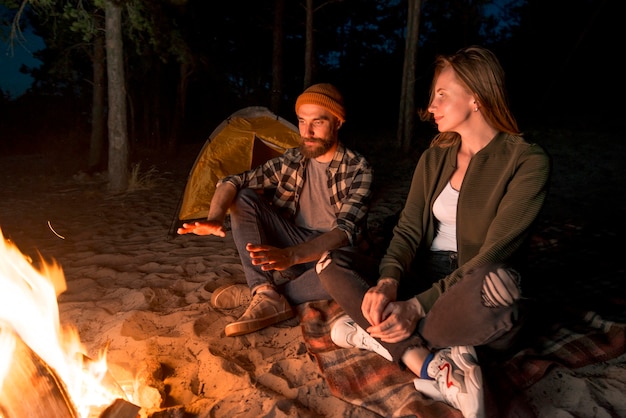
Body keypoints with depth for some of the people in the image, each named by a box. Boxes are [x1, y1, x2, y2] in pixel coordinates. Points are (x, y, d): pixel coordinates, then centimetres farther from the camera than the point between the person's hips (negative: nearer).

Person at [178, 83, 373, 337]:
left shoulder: (357, 169, -14)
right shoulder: (291, 161, -2)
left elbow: (346, 231, -27)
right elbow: (232, 182, -8)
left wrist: (291, 255, -44)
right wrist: (215, 218, -32)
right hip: (293, 248, 4)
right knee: (243, 198, -15)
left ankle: (254, 293, -23)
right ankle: (266, 296, -26)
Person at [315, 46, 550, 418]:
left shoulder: (528, 162, -12)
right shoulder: (434, 158, 7)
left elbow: (493, 255, -20)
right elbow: (409, 230, -1)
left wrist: (417, 307, -27)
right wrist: (387, 283, -22)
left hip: (473, 303, -5)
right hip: (424, 285, 5)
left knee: (496, 283, -40)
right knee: (331, 264, -13)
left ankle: (376, 335, -18)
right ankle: (433, 367, -26)